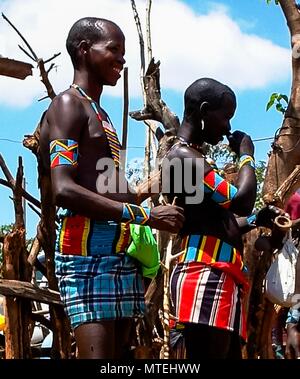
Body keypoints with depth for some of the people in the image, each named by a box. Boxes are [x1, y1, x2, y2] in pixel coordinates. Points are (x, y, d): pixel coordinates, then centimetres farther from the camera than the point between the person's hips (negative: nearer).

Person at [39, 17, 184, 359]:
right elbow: (64, 191, -19)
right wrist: (145, 215, -19)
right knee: (97, 354, -16)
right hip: (87, 254, -10)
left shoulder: (99, 114, 25)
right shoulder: (68, 105, -5)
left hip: (121, 256, 10)